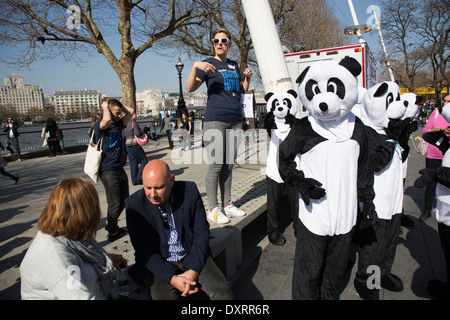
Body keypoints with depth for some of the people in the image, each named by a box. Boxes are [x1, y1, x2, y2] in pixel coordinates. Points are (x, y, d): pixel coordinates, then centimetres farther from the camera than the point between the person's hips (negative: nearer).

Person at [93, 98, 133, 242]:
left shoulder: (119, 124, 10)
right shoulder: (99, 125, -10)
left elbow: (130, 111, 7)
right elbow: (107, 119, -32)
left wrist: (118, 105, 5)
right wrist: (105, 106, -15)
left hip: (120, 169, 8)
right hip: (108, 171, -7)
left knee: (124, 200, 15)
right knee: (114, 203, -1)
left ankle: (110, 224, 35)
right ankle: (113, 232, 16)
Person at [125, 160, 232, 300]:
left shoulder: (190, 190, -11)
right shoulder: (134, 204, -13)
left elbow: (202, 231, -5)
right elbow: (143, 250, -10)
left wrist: (193, 271, -14)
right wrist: (172, 278, -20)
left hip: (191, 256, 1)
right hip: (156, 263, 0)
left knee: (222, 291, -16)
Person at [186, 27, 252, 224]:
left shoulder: (234, 65, 19)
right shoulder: (209, 64, 3)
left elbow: (243, 89, 27)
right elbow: (190, 88, -7)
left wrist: (247, 78, 8)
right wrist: (195, 66, -22)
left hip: (235, 119, 6)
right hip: (215, 119, -6)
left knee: (229, 164, 8)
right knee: (216, 165, -7)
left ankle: (227, 204, 17)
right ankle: (213, 209, 2)